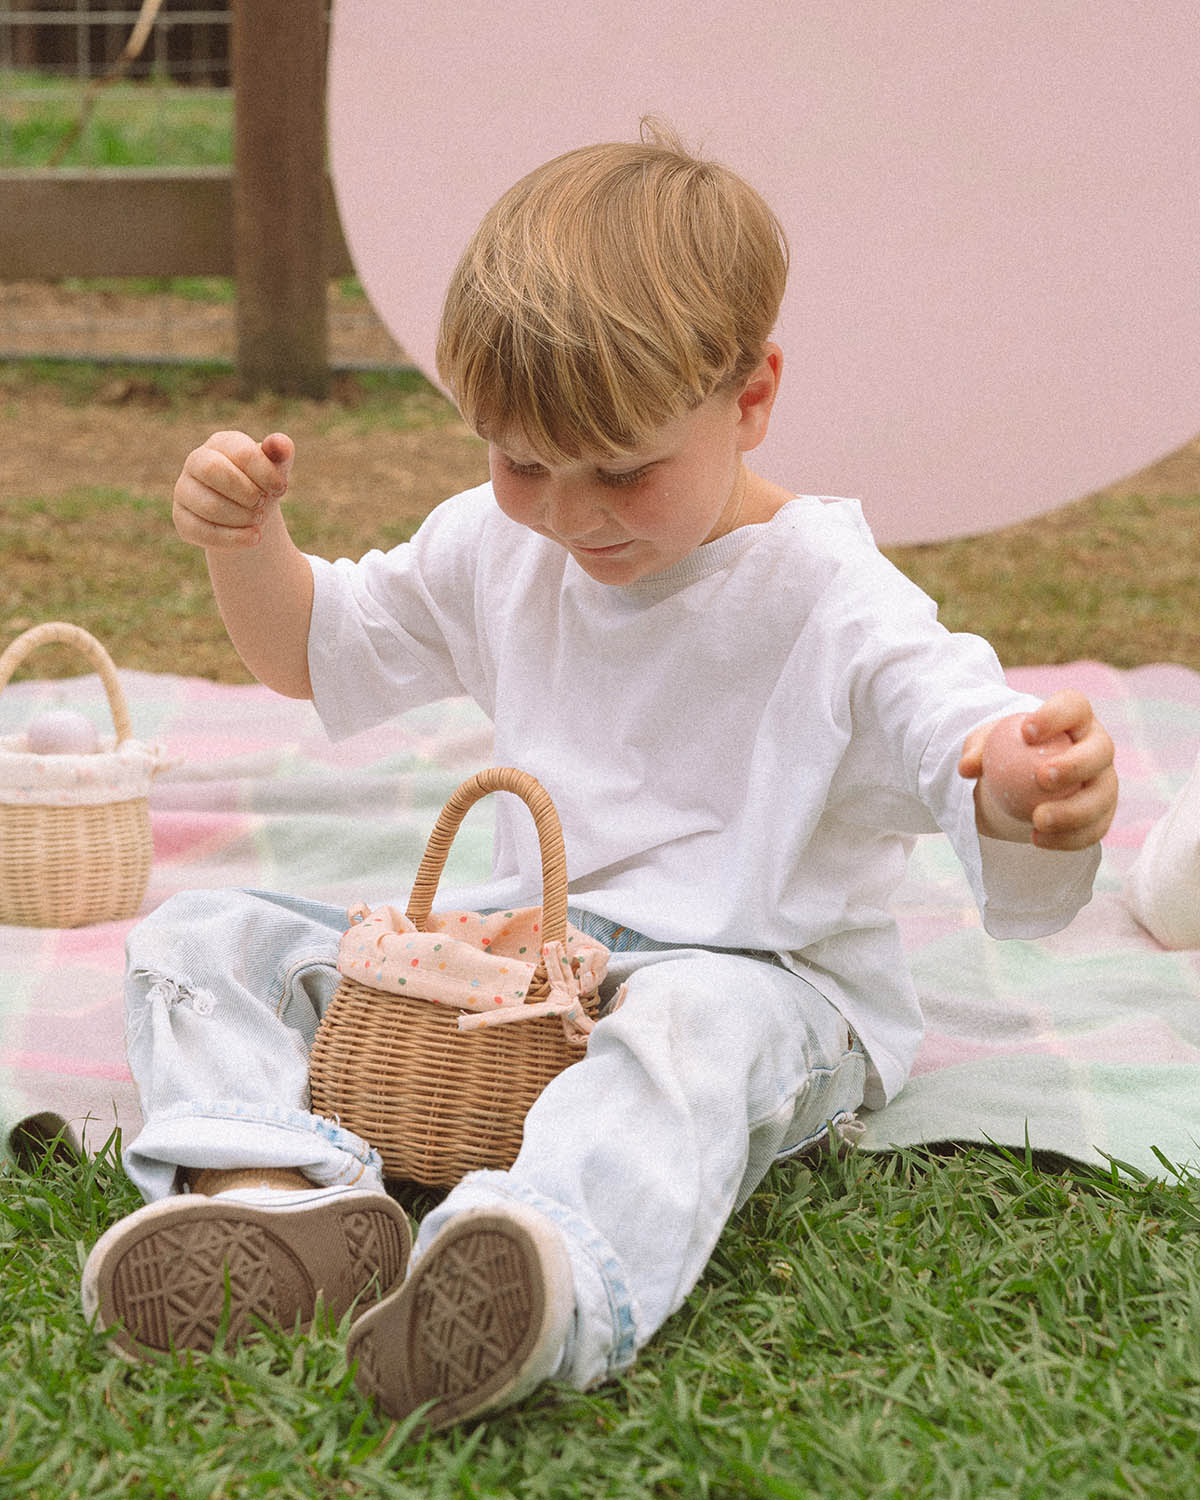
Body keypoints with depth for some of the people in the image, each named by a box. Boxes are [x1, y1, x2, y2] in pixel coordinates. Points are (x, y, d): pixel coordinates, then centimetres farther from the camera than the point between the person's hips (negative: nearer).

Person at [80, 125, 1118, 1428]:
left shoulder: (829, 603, -13)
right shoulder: (497, 551, 7)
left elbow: (958, 727, -27)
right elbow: (315, 651, 21)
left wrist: (1041, 799, -52)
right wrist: (247, 541, -1)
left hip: (759, 983, -6)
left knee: (701, 1024, -43)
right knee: (202, 940, -6)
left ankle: (556, 1278, -70)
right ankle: (279, 1194, -34)